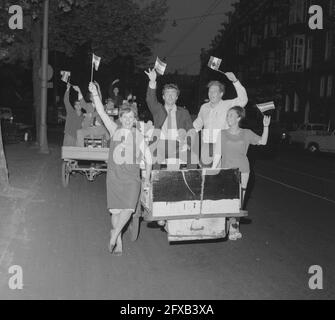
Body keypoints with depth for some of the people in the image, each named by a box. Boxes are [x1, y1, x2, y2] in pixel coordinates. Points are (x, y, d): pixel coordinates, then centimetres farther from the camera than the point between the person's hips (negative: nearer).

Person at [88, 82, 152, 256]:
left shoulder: (138, 136, 5)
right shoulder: (114, 130, 6)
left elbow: (148, 157, 11)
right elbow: (102, 113, -2)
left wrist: (147, 177, 9)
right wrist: (95, 94, -12)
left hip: (132, 176, 0)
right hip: (114, 174, 1)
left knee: (128, 209, -15)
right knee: (115, 210, 3)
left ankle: (113, 235, 4)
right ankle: (118, 243, 17)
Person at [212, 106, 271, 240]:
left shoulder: (246, 133, 5)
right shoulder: (222, 134, 2)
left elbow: (263, 142, 9)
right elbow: (217, 155, 2)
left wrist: (266, 126, -2)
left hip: (242, 171, 1)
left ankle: (234, 227, 17)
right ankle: (233, 227, 9)